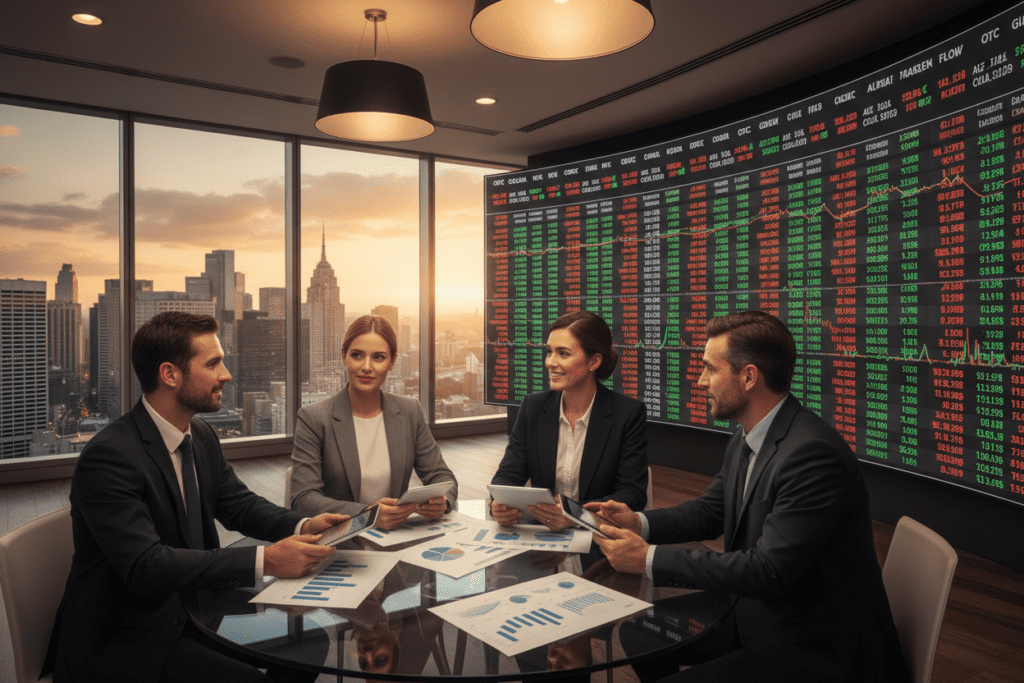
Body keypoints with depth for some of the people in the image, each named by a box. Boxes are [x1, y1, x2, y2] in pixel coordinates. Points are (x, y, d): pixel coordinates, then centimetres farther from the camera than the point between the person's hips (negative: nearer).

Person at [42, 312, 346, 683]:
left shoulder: (201, 436, 4)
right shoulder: (108, 457, -23)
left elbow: (240, 504, 10)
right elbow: (145, 566, -30)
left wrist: (304, 527, -11)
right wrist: (265, 560, -36)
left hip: (191, 608, 8)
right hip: (119, 638, -7)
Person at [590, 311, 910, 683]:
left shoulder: (814, 453, -28)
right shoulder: (744, 441, 2)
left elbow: (769, 572, -30)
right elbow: (709, 511, 13)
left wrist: (649, 558, -27)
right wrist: (639, 522, -6)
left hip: (818, 647, -8)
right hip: (757, 617, 9)